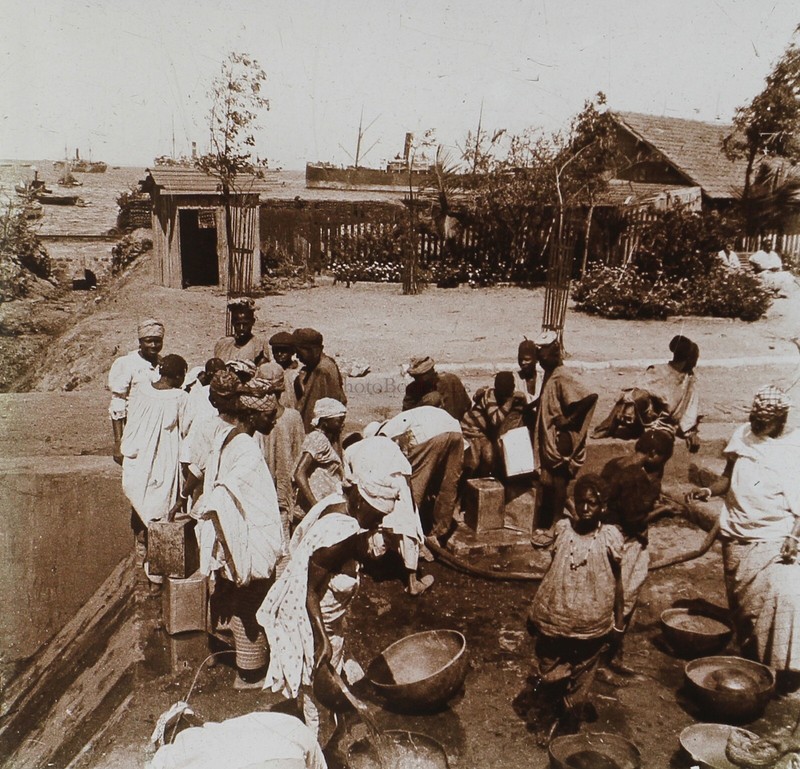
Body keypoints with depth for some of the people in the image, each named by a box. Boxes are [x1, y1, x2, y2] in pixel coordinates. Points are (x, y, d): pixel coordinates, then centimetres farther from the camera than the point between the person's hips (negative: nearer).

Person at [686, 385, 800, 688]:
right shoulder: (743, 437, 3)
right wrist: (710, 490, -7)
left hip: (775, 540, -4)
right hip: (737, 538, 4)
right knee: (741, 600, 12)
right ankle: (749, 658, 29)